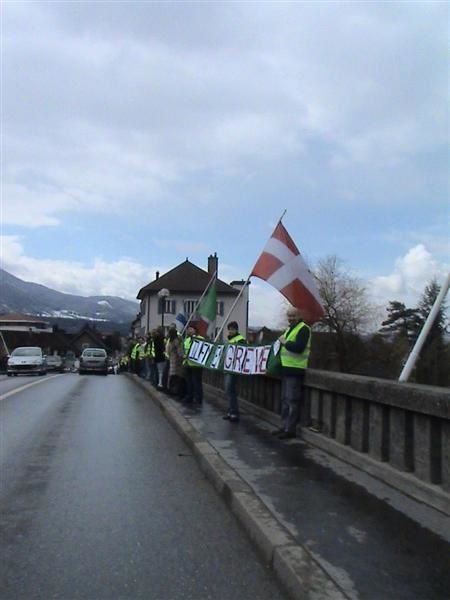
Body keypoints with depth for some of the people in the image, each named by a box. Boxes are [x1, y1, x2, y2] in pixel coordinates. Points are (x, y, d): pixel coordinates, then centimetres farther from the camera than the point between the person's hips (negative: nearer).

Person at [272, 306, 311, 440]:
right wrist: (282, 342, 7)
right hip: (286, 368, 10)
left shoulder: (304, 329, -11)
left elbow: (299, 347, -23)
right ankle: (284, 426, 23)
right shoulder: (290, 328, 19)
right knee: (285, 400, 14)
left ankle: (291, 429, -1)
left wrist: (284, 342, -12)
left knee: (292, 400, -6)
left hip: (295, 369, -10)